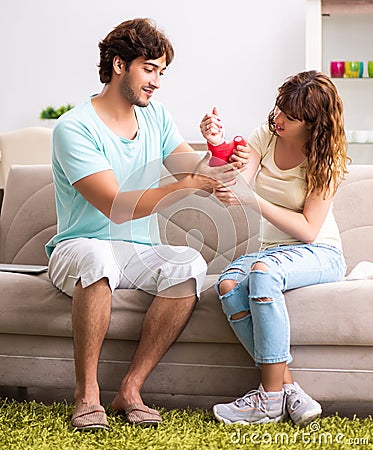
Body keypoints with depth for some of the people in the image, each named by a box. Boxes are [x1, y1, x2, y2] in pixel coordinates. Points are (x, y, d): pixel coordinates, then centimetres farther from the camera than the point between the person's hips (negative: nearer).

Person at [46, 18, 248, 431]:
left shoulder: (154, 114, 9)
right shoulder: (74, 128, -13)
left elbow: (190, 168, 0)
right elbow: (117, 207, -23)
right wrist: (187, 186, -32)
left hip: (141, 251, 5)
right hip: (80, 246, -5)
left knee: (191, 265, -27)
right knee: (98, 258, -40)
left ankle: (130, 389, -20)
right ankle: (86, 393, -25)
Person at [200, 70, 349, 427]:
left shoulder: (326, 158, -9)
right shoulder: (265, 137, 5)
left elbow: (309, 229, -16)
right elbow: (234, 187, -6)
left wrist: (253, 200, -25)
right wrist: (218, 148, -23)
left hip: (319, 254, -5)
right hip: (273, 250, 5)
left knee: (262, 271, -38)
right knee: (228, 285, -30)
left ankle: (271, 398, -32)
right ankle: (288, 387, -28)